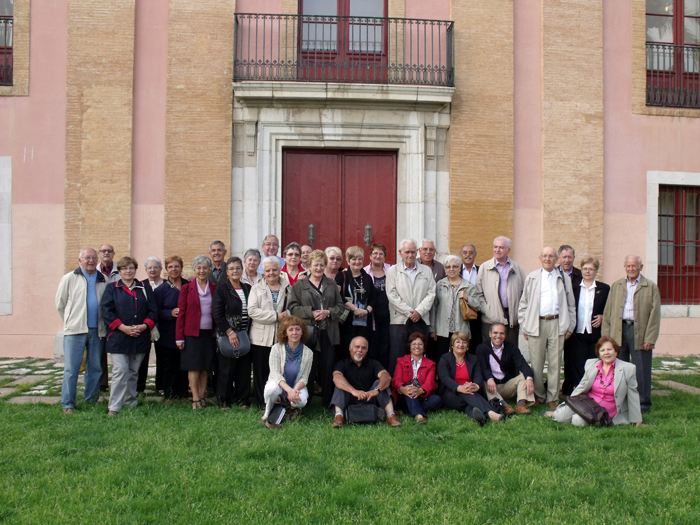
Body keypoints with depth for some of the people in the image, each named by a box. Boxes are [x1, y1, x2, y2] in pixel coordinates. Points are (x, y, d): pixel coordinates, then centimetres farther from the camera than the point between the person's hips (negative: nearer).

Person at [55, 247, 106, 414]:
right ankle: (68, 404, 6)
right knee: (71, 368, -2)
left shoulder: (104, 280, 9)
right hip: (75, 331, -3)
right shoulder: (69, 278, 2)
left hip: (97, 330, 3)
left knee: (95, 367, 8)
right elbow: (60, 304, 9)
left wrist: (104, 324, 10)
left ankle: (91, 400, 19)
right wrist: (70, 321, 12)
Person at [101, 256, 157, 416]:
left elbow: (153, 310, 7)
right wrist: (123, 328, -14)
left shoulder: (145, 288, 13)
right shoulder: (112, 288, 7)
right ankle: (114, 408, -6)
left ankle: (131, 402, 23)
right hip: (118, 338, -3)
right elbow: (107, 312, -3)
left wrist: (144, 326, -11)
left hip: (140, 338, 3)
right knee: (120, 372, -10)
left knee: (133, 372, 11)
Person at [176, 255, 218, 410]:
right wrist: (179, 337, -4)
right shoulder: (186, 288, 3)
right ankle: (195, 399, 1)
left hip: (209, 333, 2)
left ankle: (202, 396, 15)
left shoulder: (215, 288, 9)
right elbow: (181, 313, 1)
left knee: (206, 367, 6)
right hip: (192, 333, -2)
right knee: (194, 366, -3)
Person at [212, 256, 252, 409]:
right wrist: (229, 332, -13)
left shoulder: (248, 288, 11)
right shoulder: (222, 288, -2)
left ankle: (242, 399, 17)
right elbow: (217, 314, -8)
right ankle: (223, 400, 13)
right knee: (227, 368, 1)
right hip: (228, 335, -4)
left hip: (245, 335, 4)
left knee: (244, 368, 5)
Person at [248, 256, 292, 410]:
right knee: (261, 371, 4)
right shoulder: (257, 288, 8)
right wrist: (276, 316, -11)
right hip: (261, 337, 0)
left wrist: (287, 315, -16)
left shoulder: (287, 288, 11)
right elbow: (252, 311, -6)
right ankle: (262, 402, 14)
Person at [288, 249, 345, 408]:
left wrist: (328, 312, -8)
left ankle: (328, 403, 13)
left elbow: (341, 305, 11)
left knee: (328, 368, 3)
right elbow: (292, 307, -1)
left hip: (328, 334, 2)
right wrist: (311, 312, -14)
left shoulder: (332, 284, 14)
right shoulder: (299, 285, 7)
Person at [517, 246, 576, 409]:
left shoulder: (564, 279, 11)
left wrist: (570, 326, 7)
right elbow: (523, 304, 8)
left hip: (557, 324, 1)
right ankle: (538, 396, 16)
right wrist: (524, 326, 3)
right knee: (536, 363, 3)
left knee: (555, 363, 3)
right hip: (536, 324, -1)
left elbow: (571, 305, 14)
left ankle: (552, 398, 12)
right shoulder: (532, 278, 8)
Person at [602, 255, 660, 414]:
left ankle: (643, 404, 15)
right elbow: (608, 312, 11)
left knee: (642, 371, 2)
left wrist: (650, 339, -9)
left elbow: (655, 314, -2)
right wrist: (606, 336, 4)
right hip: (618, 332, 3)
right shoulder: (616, 286, 14)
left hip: (639, 333, -3)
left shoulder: (651, 287, 4)